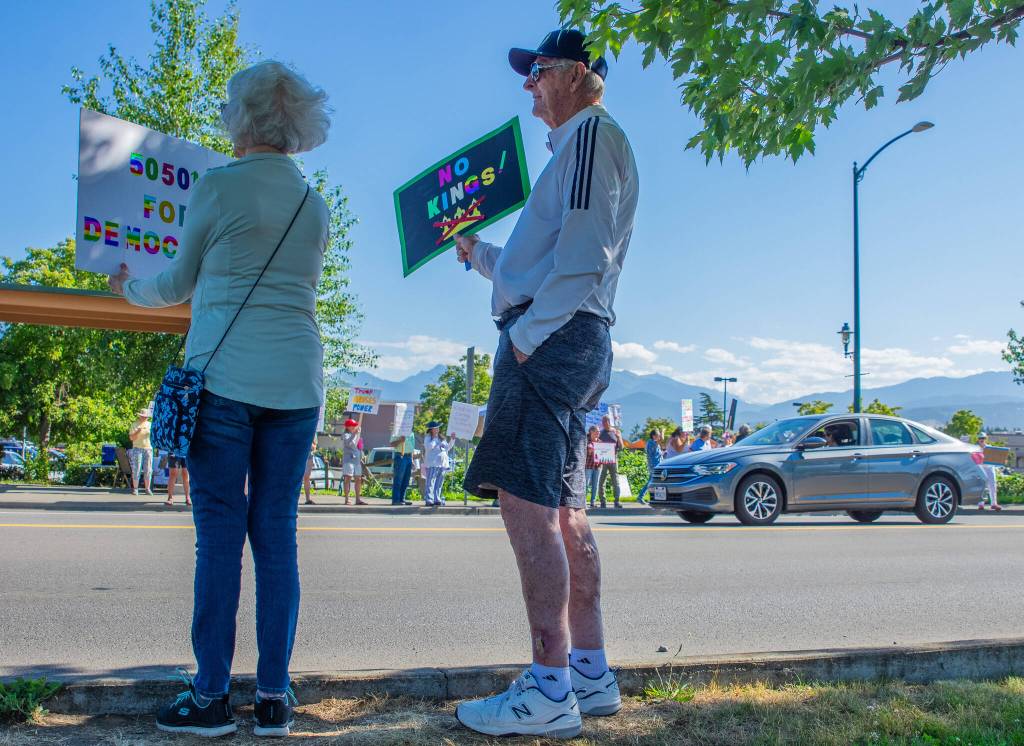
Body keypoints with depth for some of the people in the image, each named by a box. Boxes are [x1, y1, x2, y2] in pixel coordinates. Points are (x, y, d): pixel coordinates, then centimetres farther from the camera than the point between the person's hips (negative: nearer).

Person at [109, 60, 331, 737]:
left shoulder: (218, 186, -1)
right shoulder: (316, 205, 13)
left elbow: (179, 284, 8)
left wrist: (131, 288, 29)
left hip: (224, 377, -4)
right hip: (297, 383, 4)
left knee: (219, 535, 1)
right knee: (277, 534, 6)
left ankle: (211, 696, 7)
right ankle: (274, 698, 10)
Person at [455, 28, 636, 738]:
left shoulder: (592, 132, -3)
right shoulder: (580, 146, 28)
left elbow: (582, 253, -17)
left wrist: (528, 333, -18)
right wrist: (480, 252, 36)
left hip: (550, 336, -10)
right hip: (565, 341, 10)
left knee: (528, 505, -14)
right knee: (562, 514, 9)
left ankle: (549, 691, -11)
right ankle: (591, 674, 15)